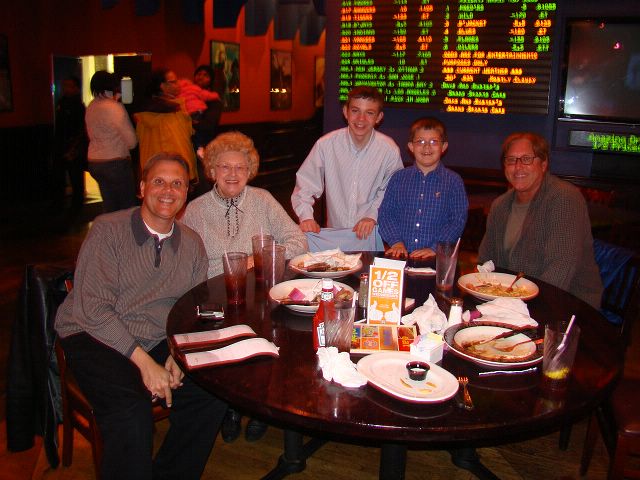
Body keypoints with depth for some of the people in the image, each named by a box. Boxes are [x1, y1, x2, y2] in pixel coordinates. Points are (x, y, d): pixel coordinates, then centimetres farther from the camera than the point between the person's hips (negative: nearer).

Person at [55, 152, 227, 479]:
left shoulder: (192, 244, 8)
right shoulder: (108, 230, -7)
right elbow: (93, 309, -14)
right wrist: (145, 363, -19)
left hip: (159, 344, 5)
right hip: (95, 337, -5)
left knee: (213, 395, -15)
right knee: (132, 412, -31)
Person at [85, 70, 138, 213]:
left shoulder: (91, 107, 8)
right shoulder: (115, 107, -15)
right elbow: (132, 141, -16)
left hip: (94, 162, 8)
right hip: (116, 162, -8)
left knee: (109, 206, 13)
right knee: (127, 206, 1)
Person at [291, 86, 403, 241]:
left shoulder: (390, 150, -4)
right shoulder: (325, 144, -4)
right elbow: (304, 185, 3)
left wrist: (372, 216, -7)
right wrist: (306, 216, -10)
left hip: (371, 235, -1)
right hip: (334, 233, 1)